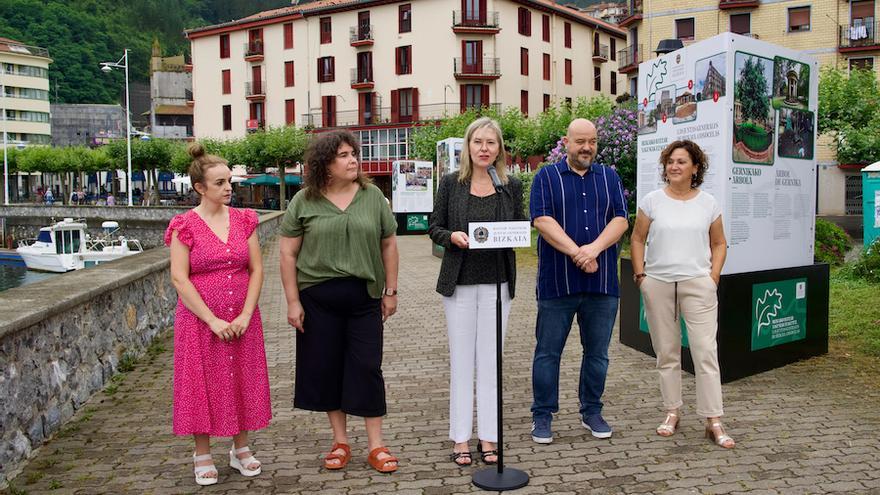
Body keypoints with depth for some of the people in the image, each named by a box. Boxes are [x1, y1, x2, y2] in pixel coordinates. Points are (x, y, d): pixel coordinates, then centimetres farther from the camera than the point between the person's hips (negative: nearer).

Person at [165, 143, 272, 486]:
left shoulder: (244, 220, 3)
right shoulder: (185, 226, -7)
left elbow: (256, 270, 1)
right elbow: (179, 279, -11)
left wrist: (245, 315, -9)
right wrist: (213, 320, -16)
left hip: (242, 321, 3)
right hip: (199, 320, -3)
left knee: (241, 381, 10)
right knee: (202, 384, 6)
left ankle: (241, 449, 27)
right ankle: (202, 455, 23)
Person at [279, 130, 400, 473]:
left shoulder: (372, 196, 4)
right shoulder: (304, 202, -1)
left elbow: (388, 245, 8)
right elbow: (288, 254, 0)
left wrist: (391, 291, 6)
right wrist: (293, 301, -4)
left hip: (364, 296, 0)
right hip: (318, 298, 0)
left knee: (367, 367, 2)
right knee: (326, 367, 8)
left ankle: (376, 446, 13)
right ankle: (340, 441, 24)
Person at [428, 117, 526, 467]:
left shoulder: (512, 185, 4)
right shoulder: (451, 183, 1)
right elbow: (434, 228, 4)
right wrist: (452, 236, -17)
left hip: (498, 281, 1)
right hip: (459, 280, -1)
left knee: (490, 360, 6)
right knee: (461, 360, 5)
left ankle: (488, 437, 16)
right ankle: (460, 439, 14)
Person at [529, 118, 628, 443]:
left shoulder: (609, 178, 12)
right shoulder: (546, 177, 3)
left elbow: (620, 220, 1)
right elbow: (542, 221, -10)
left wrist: (594, 249, -17)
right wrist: (576, 252, -19)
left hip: (602, 282, 3)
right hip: (557, 282, -3)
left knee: (598, 352, 12)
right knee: (548, 352, 4)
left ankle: (592, 412, 27)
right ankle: (542, 416, 16)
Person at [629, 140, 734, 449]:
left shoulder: (708, 203, 6)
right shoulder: (652, 200, 4)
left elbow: (719, 243, 12)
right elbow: (637, 240, 6)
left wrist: (714, 276, 0)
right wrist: (640, 275, -2)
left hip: (698, 284, 0)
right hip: (658, 284, 1)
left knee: (706, 352, -5)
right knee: (666, 352, 9)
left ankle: (713, 421, 2)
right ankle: (672, 413, 22)